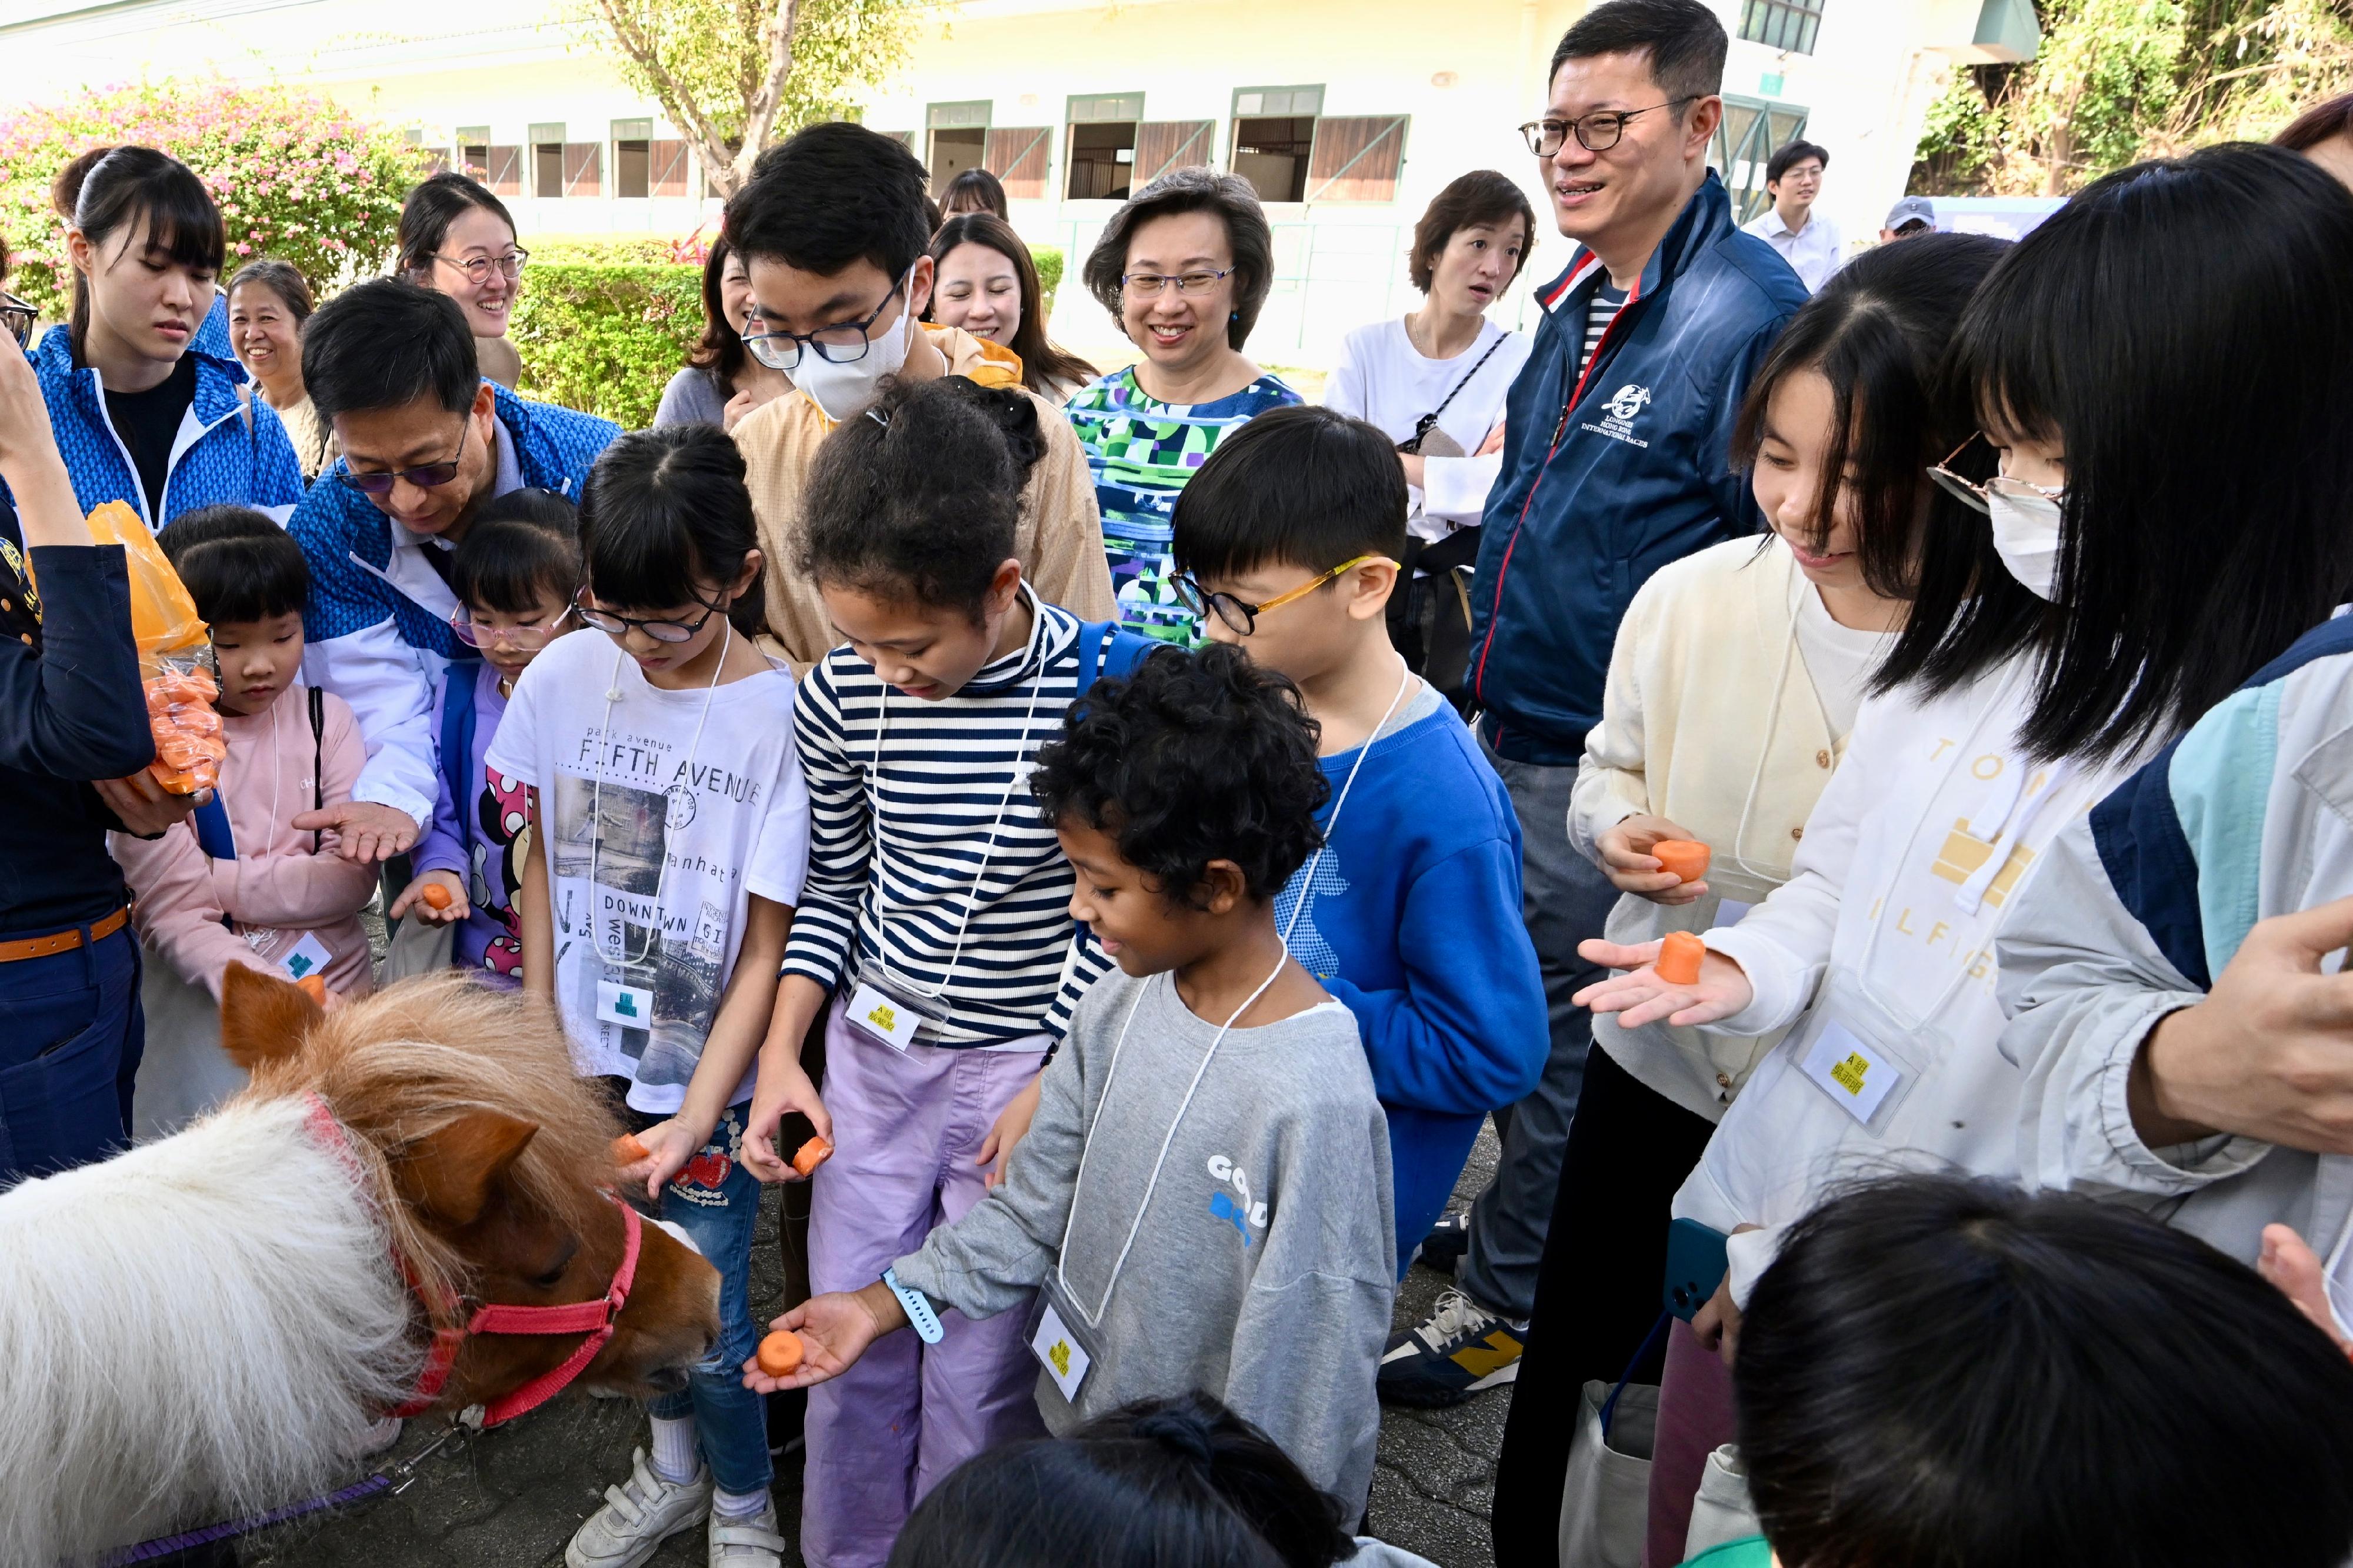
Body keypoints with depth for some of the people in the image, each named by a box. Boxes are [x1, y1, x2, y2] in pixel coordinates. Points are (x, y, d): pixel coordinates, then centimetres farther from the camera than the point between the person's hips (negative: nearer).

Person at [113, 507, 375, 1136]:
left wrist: (218, 881, -15)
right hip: (207, 1002, -2)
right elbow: (170, 913, -15)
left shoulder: (325, 718, 0)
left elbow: (351, 879, -6)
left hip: (340, 987, 3)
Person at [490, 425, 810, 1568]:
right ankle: (673, 1466, 48)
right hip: (589, 1057, 4)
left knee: (708, 1327, 5)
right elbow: (541, 863, 6)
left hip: (707, 1081, -4)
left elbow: (765, 947, -15)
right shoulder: (566, 677, -5)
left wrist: (696, 1120, -15)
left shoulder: (776, 717, -18)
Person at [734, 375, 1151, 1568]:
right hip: (872, 1049, 4)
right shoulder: (843, 695, -7)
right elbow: (833, 888, 7)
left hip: (1025, 1065, -3)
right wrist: (781, 1052, -1)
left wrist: (1055, 1085, -10)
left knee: (977, 1379, 7)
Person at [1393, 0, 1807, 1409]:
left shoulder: (1751, 314, -17)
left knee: (1560, 1033, 7)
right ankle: (1521, 1223, 44)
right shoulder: (1582, 293, 9)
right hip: (1516, 734, 8)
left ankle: (1505, 1303, 27)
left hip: (1612, 765, -8)